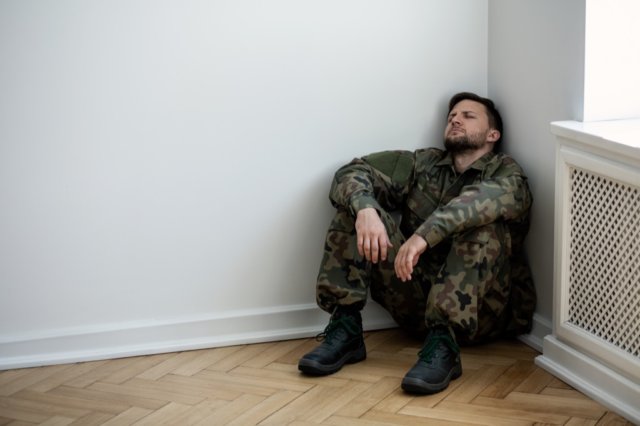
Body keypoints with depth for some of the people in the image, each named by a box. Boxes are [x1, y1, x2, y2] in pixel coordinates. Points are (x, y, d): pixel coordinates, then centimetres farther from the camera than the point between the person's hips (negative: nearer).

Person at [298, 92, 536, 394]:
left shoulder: (506, 173, 3)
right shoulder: (422, 163, 16)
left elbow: (486, 198, -23)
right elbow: (353, 172, 1)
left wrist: (424, 234, -38)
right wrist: (365, 209, -22)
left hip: (478, 311, -3)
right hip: (415, 302, 4)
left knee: (484, 225, -28)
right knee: (356, 205, -6)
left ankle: (443, 344, -38)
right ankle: (345, 330, -17)